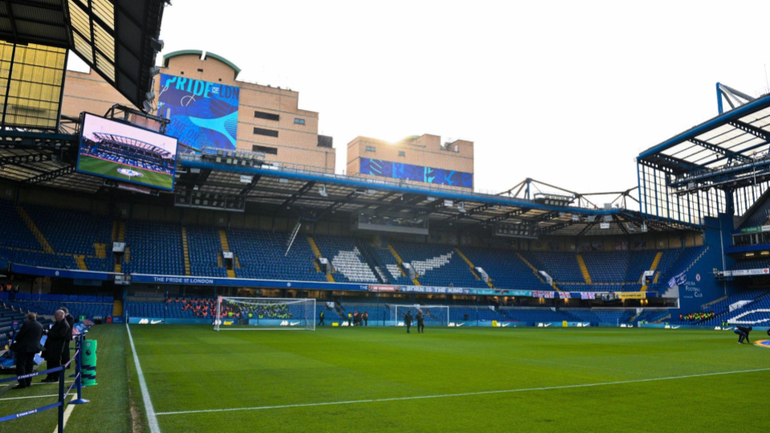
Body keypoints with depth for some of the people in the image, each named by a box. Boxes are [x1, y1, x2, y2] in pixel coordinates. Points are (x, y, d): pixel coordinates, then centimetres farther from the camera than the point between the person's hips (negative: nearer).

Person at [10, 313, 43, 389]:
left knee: (20, 365, -1)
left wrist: (17, 340, 10)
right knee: (29, 365, 16)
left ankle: (22, 383, -5)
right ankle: (28, 382, 18)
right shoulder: (40, 325, 8)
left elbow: (19, 336, -11)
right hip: (34, 347, 7)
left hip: (24, 347, -7)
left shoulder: (26, 324, -14)